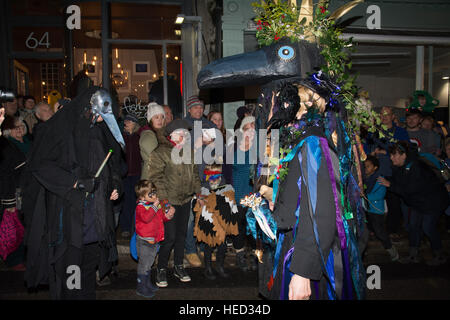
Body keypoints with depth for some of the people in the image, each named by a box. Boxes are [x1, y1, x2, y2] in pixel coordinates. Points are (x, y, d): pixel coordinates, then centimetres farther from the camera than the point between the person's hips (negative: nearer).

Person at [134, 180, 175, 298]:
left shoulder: (157, 205, 7)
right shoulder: (141, 207, -16)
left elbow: (160, 218, 19)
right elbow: (146, 218, -35)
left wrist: (167, 215, -1)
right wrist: (154, 207, -32)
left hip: (154, 240, 8)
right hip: (144, 241, -8)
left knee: (149, 263, 21)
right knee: (143, 264, 1)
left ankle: (148, 283, 35)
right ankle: (141, 287, 14)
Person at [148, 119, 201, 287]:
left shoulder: (189, 151, 12)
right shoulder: (161, 152, -10)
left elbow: (195, 172, 21)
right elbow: (156, 177, -12)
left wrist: (197, 191, 13)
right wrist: (163, 197, -18)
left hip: (186, 199, 7)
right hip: (170, 201, -6)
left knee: (182, 234, 14)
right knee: (170, 236, -5)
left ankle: (179, 267, 29)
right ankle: (161, 269, 14)